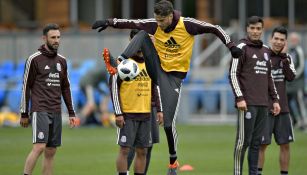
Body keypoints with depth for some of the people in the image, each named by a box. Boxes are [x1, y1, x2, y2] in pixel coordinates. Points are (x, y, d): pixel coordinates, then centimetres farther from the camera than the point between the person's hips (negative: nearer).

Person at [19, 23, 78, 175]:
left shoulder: (62, 61, 14)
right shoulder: (34, 59, -3)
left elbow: (65, 88, 20)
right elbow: (26, 87, -2)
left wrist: (71, 113, 15)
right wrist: (24, 114, -2)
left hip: (56, 112, 6)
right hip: (40, 110, -6)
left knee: (51, 151, 3)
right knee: (39, 146, -19)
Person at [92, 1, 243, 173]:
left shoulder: (187, 25, -17)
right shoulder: (154, 25, -9)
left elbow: (215, 28, -11)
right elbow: (130, 23, -11)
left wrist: (231, 46, -19)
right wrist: (109, 22, -23)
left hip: (174, 76, -3)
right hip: (157, 68, 3)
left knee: (169, 123, -9)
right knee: (143, 34, -16)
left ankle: (173, 161, 12)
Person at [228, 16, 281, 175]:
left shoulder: (265, 50, 18)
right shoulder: (242, 47, -2)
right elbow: (233, 74, -7)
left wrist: (275, 99, 18)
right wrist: (239, 98, -14)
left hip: (262, 104, 6)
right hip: (247, 103, -6)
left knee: (256, 142, 6)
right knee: (244, 140, -8)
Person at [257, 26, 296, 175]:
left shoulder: (287, 58, 10)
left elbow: (291, 77, -6)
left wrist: (283, 57, -9)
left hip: (282, 108, 5)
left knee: (285, 144, 6)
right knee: (262, 144, -4)